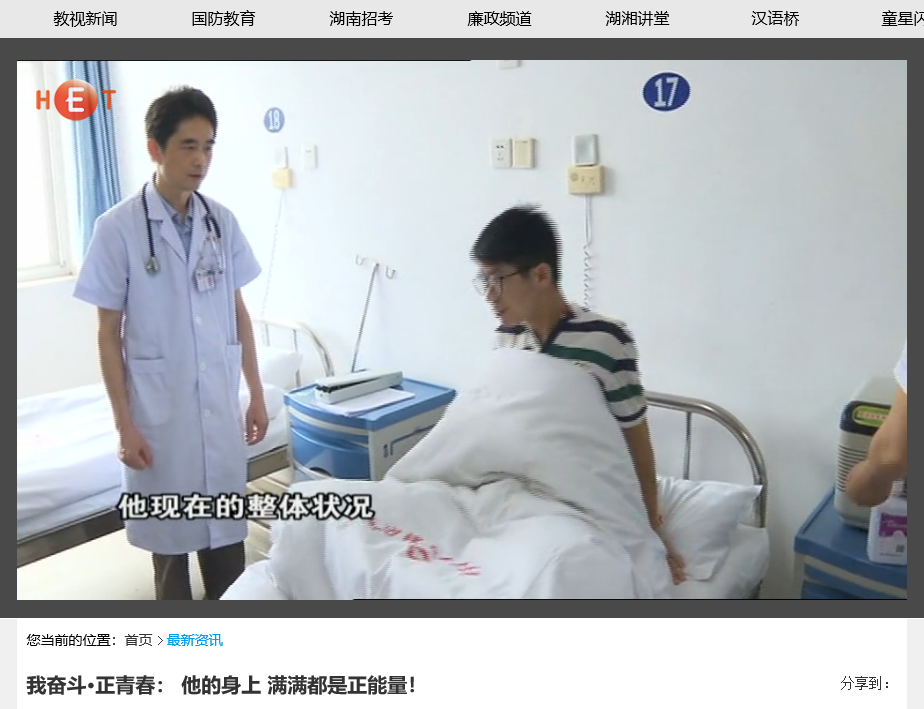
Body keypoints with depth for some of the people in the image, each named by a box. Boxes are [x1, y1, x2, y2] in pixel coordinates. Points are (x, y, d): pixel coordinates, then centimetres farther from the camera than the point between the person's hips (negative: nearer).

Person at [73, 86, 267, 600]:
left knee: (228, 529, 14)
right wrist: (124, 422, -9)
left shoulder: (222, 221, 1)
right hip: (160, 409, -3)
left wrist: (256, 394, 6)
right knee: (171, 534, 12)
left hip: (221, 405, 4)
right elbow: (109, 334, -7)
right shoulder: (118, 228, -10)